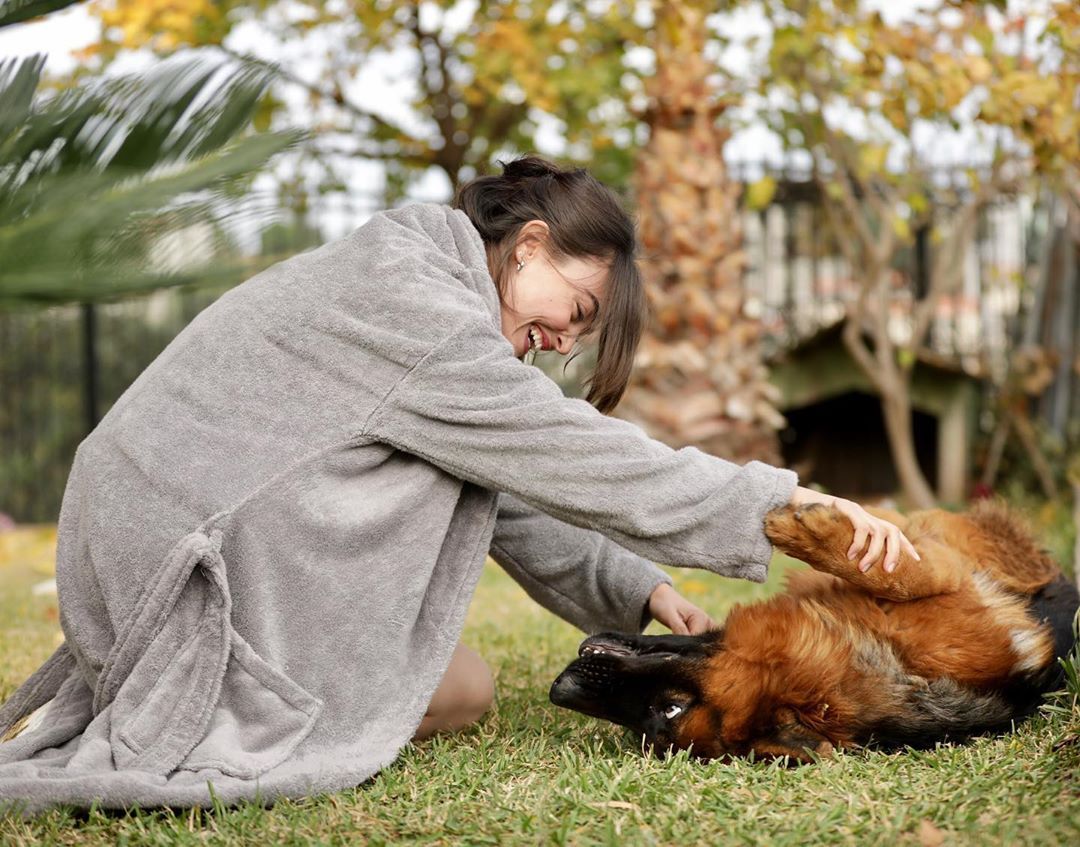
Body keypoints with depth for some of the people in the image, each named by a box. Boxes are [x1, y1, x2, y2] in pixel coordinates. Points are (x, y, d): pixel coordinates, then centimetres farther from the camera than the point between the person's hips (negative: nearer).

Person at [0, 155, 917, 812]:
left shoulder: (419, 292, 14)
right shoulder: (405, 303, -18)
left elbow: (509, 501, 15)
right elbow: (574, 462, -20)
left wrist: (636, 588, 7)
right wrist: (781, 505, -16)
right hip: (179, 560, -10)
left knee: (467, 687, 9)